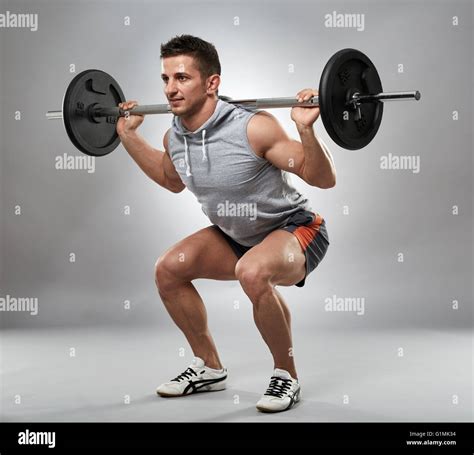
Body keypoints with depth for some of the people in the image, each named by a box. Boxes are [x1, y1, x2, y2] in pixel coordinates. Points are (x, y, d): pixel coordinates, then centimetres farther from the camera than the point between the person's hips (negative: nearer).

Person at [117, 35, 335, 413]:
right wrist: (128, 135, 11)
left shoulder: (253, 128, -29)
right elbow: (172, 180, 18)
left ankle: (287, 377, -13)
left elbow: (324, 179, -24)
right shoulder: (175, 138, -7)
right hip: (237, 236, 7)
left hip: (295, 229, -7)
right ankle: (209, 368, 15)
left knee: (253, 273, -36)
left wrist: (306, 129, -41)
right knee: (168, 269, -2)